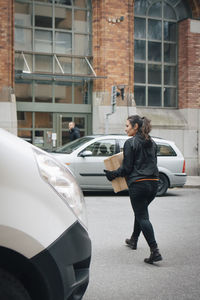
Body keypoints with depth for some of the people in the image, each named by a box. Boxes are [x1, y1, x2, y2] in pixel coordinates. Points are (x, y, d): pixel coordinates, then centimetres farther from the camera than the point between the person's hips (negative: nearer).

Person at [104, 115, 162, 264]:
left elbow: (127, 168, -10)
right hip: (153, 183, 8)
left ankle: (155, 251, -10)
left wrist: (112, 174, 4)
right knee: (141, 212, 25)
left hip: (138, 184, -7)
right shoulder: (152, 143, 12)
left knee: (142, 217, -3)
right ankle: (134, 240, 41)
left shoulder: (130, 143, -9)